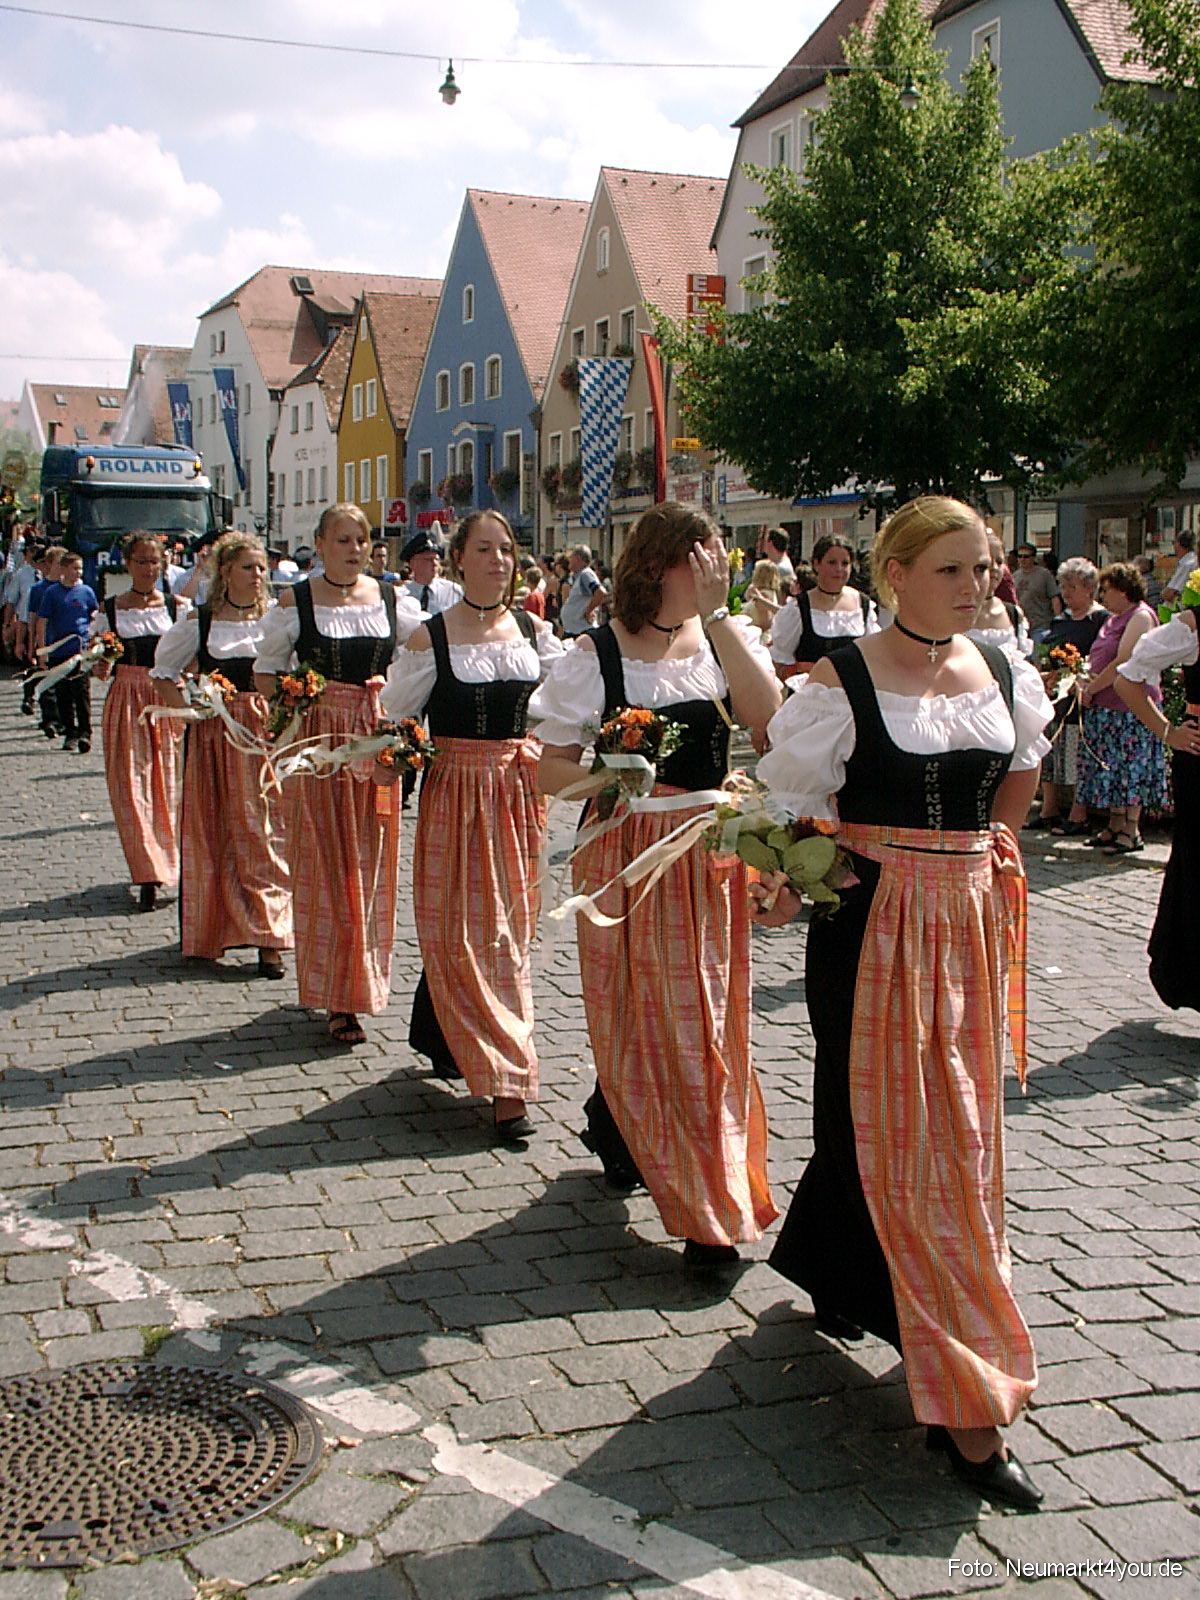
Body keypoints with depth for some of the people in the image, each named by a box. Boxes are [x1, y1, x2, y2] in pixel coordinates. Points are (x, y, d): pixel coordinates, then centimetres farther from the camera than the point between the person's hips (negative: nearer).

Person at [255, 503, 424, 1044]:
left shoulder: (393, 600, 7)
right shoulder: (295, 602, 1)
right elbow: (266, 670, 8)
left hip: (378, 739, 2)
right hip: (318, 740, -2)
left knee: (370, 863, 6)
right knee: (324, 865, -1)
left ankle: (360, 980, 18)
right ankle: (337, 996, 5)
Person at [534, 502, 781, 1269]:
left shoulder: (727, 637, 2)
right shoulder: (597, 654, -7)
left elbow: (767, 713, -16)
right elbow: (552, 766, -5)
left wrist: (717, 614, -18)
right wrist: (620, 784, -22)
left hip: (711, 853, 3)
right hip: (628, 854, -3)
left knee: (709, 1020, 9)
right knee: (642, 1018, 5)